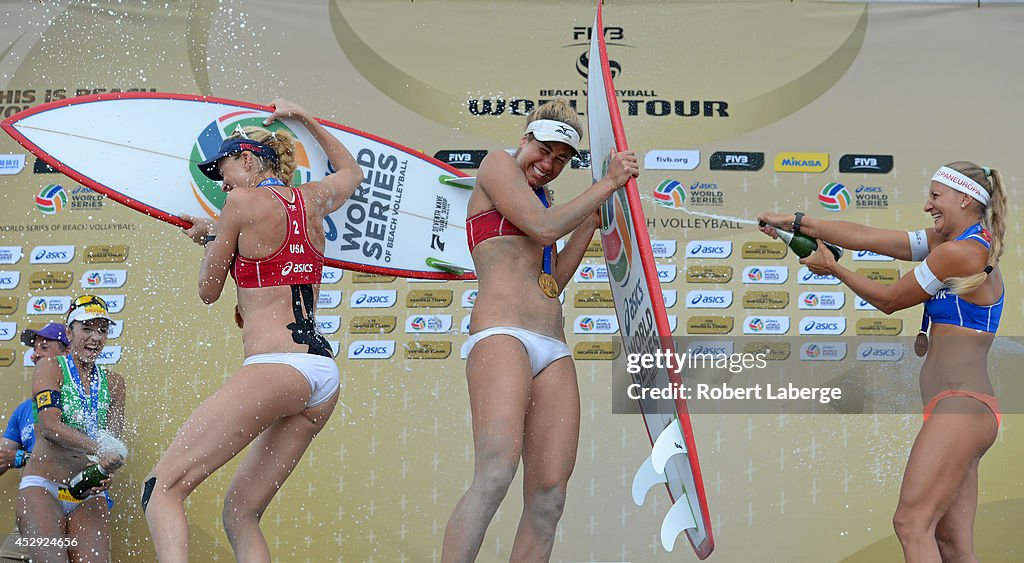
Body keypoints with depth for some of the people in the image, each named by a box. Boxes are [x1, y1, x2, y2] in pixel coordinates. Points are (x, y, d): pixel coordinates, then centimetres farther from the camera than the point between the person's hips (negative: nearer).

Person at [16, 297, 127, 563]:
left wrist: (104, 473, -14)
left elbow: (113, 441, 10)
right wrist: (98, 449, -28)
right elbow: (49, 426, -13)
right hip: (42, 487, -4)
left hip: (89, 494, 4)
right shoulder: (51, 367, 2)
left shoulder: (112, 382, 14)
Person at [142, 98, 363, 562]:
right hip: (323, 370, 8)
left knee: (162, 488, -9)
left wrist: (211, 237, 24)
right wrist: (305, 120, 42)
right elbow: (351, 170, 40)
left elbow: (208, 291, 8)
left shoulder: (243, 201, -2)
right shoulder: (312, 199, 15)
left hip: (276, 366, -8)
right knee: (240, 513, 12)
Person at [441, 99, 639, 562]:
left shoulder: (540, 199, 31)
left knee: (548, 497, -5)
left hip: (554, 350, 8)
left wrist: (592, 220, 23)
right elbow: (545, 228, -5)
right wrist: (608, 184, 3)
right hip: (501, 334, -8)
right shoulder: (498, 163, 9)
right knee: (496, 471, -29)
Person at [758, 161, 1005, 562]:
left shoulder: (960, 252, -11)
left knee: (911, 523, -13)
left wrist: (832, 268, 12)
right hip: (962, 409, 10)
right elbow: (866, 238, 15)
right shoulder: (949, 243, 16)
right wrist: (797, 223, 13)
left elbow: (889, 300, -1)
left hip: (960, 406, -10)